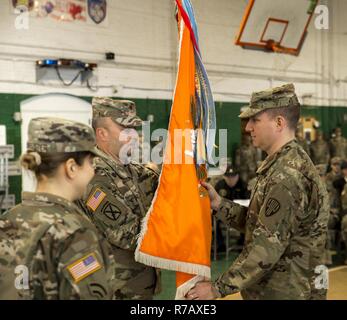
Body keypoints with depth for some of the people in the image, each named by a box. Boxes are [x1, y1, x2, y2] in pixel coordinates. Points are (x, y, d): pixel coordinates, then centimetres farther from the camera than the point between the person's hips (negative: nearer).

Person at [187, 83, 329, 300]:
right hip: (276, 288, 9)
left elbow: (267, 247, -26)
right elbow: (258, 221, 11)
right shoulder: (284, 164, 9)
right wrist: (219, 204, -1)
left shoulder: (287, 175, -23)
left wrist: (218, 289, -20)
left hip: (285, 292, -9)